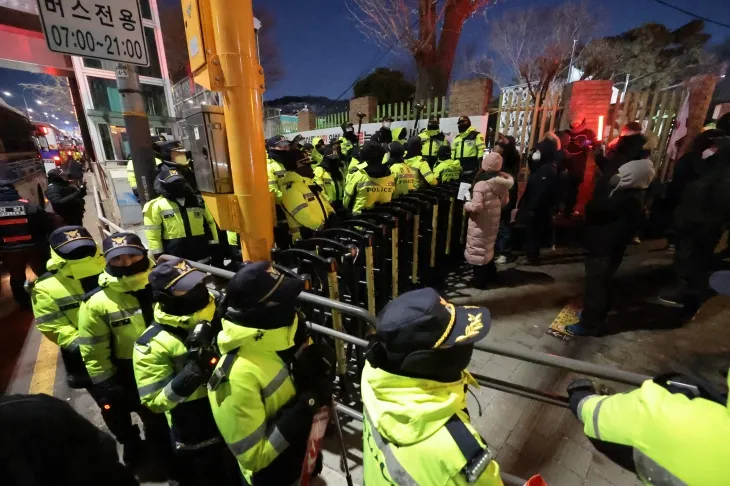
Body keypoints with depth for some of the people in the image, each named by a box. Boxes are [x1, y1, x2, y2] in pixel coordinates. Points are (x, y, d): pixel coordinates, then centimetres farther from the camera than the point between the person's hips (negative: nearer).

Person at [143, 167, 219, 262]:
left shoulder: (196, 200, 9)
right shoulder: (157, 205, -3)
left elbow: (209, 223, 11)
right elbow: (153, 232, -4)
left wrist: (214, 244, 8)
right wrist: (158, 253, -7)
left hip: (201, 252, 4)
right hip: (175, 254, -3)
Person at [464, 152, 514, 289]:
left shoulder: (481, 184, -24)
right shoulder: (501, 181, 0)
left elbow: (476, 206, -28)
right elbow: (505, 201, 11)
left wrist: (466, 205, -10)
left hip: (481, 223, -7)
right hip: (494, 220, 8)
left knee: (478, 250, 5)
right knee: (488, 246, 23)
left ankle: (480, 280, 15)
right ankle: (490, 274, 36)